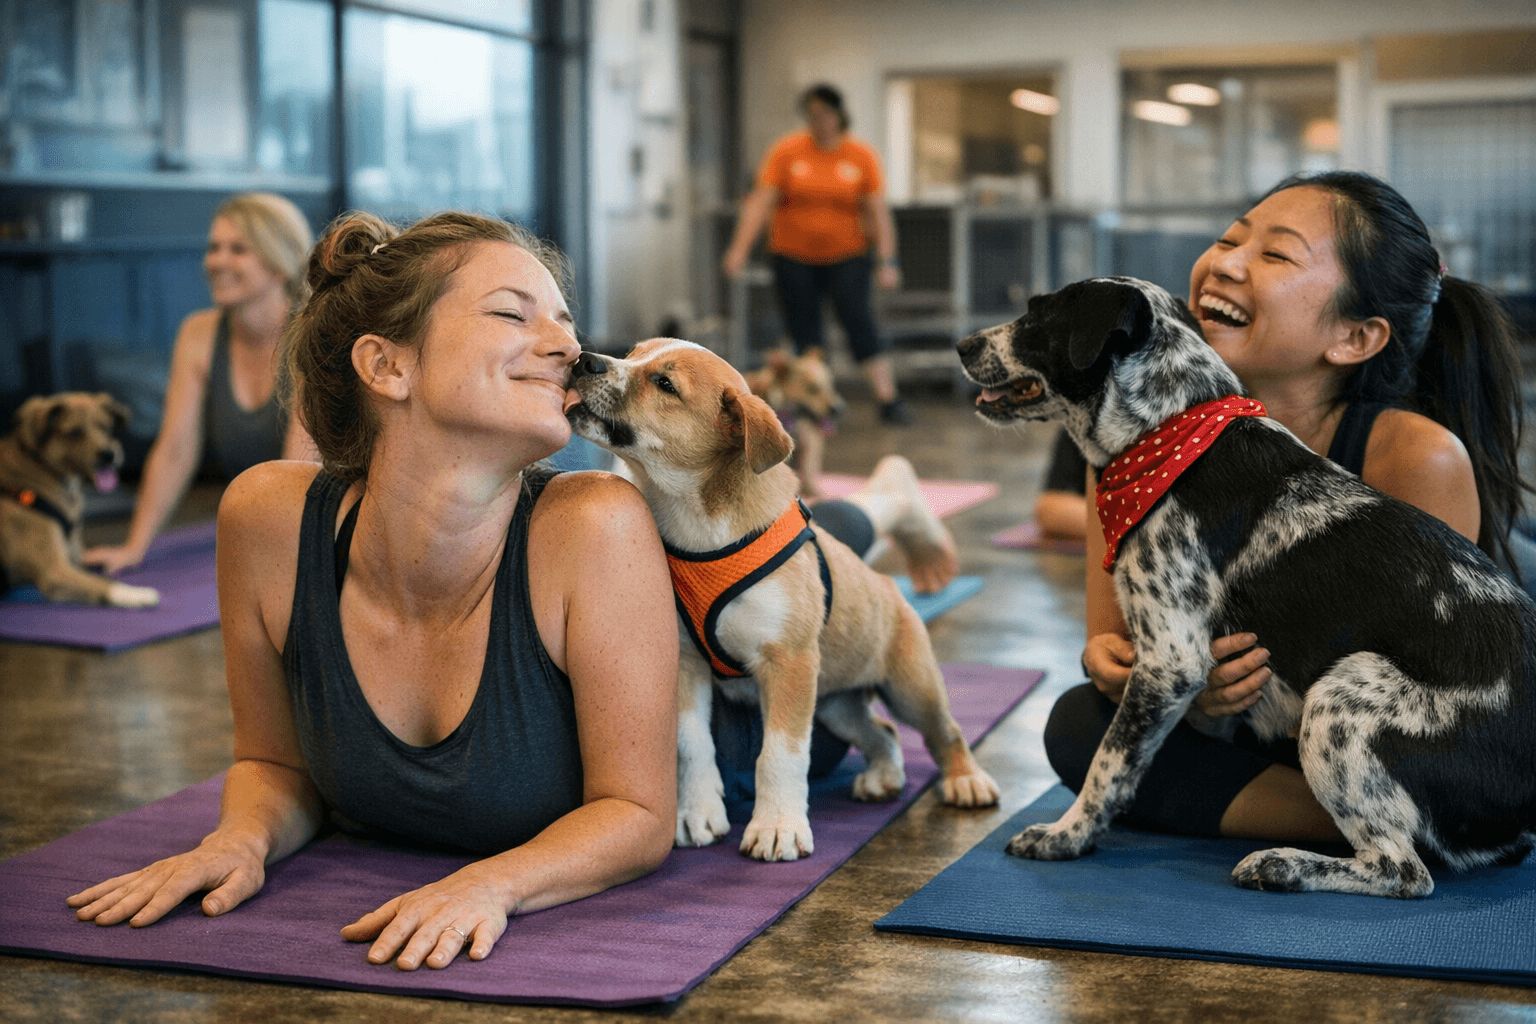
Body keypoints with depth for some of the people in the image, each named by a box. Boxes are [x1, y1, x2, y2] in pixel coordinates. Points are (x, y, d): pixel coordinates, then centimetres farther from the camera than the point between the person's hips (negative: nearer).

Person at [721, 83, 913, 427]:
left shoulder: (862, 156, -2)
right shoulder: (787, 151, -3)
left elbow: (878, 212, -1)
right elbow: (760, 202, -7)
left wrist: (886, 261, -8)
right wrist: (739, 249, -15)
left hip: (847, 257, -1)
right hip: (794, 257, 1)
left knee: (860, 323, -13)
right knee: (804, 335, 0)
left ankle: (889, 401, -12)